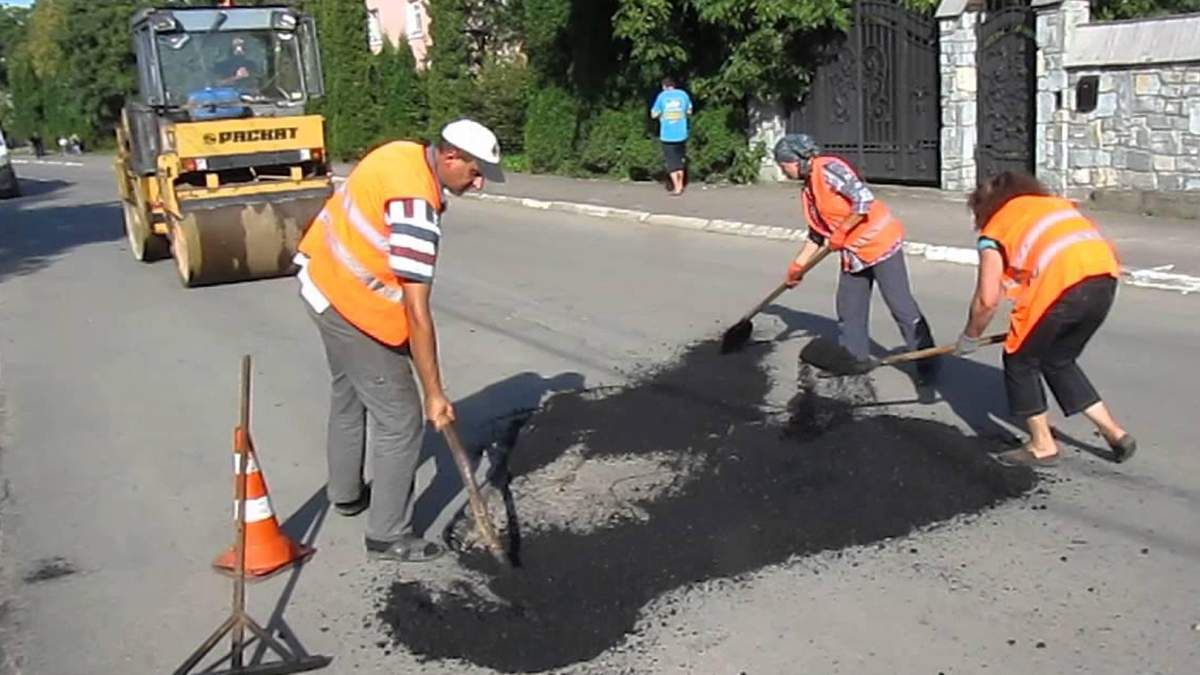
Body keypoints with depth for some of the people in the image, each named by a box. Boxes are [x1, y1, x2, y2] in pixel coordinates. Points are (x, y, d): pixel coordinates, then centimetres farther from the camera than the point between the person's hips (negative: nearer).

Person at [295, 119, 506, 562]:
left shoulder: (405, 154, -3)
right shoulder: (417, 208, -30)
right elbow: (417, 313, -30)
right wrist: (434, 393, -24)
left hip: (325, 280, 10)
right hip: (355, 307, -10)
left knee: (348, 394, 26)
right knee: (400, 421, -3)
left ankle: (345, 493, 45)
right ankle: (388, 536, 7)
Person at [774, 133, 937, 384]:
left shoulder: (828, 168, -16)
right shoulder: (808, 191, 12)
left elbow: (864, 198, -25)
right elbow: (817, 233, 19)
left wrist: (840, 233, -18)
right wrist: (797, 265, 17)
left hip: (880, 242, -9)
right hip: (853, 251, 9)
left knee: (902, 306, -5)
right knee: (849, 308, 14)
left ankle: (927, 364, 4)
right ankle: (855, 358, 28)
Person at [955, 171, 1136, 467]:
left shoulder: (994, 231, 12)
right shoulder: (1056, 202, 30)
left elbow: (987, 300, 3)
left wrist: (969, 337, 20)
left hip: (1061, 284, -7)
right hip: (1105, 278, 7)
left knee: (1020, 361, 16)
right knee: (1059, 361, 26)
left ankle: (1042, 446, 24)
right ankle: (1114, 433, 28)